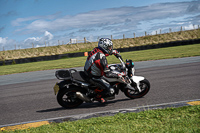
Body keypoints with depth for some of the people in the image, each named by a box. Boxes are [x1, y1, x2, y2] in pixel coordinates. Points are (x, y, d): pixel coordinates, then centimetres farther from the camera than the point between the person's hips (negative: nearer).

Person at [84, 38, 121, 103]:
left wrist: (116, 53, 19)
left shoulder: (96, 50, -1)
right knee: (111, 91, -15)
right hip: (93, 77, -10)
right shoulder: (101, 57, -28)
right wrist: (118, 75, -21)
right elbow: (107, 74, -29)